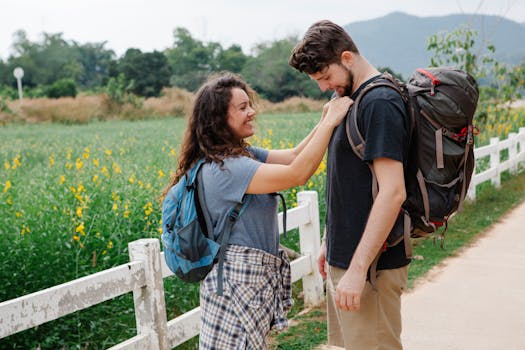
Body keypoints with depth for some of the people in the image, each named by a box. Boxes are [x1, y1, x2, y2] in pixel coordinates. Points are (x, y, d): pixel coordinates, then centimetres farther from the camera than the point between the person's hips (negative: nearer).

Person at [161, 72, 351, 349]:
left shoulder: (244, 155, 11)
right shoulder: (224, 168, -20)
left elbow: (293, 155, 6)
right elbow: (298, 173, -26)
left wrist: (325, 120, -5)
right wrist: (330, 122, -20)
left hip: (257, 278, 10)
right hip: (238, 281, -10)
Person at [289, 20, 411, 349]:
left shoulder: (380, 103, -18)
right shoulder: (353, 100, 11)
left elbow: (392, 193, -25)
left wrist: (358, 269, -25)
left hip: (370, 264, -9)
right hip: (344, 257, 9)